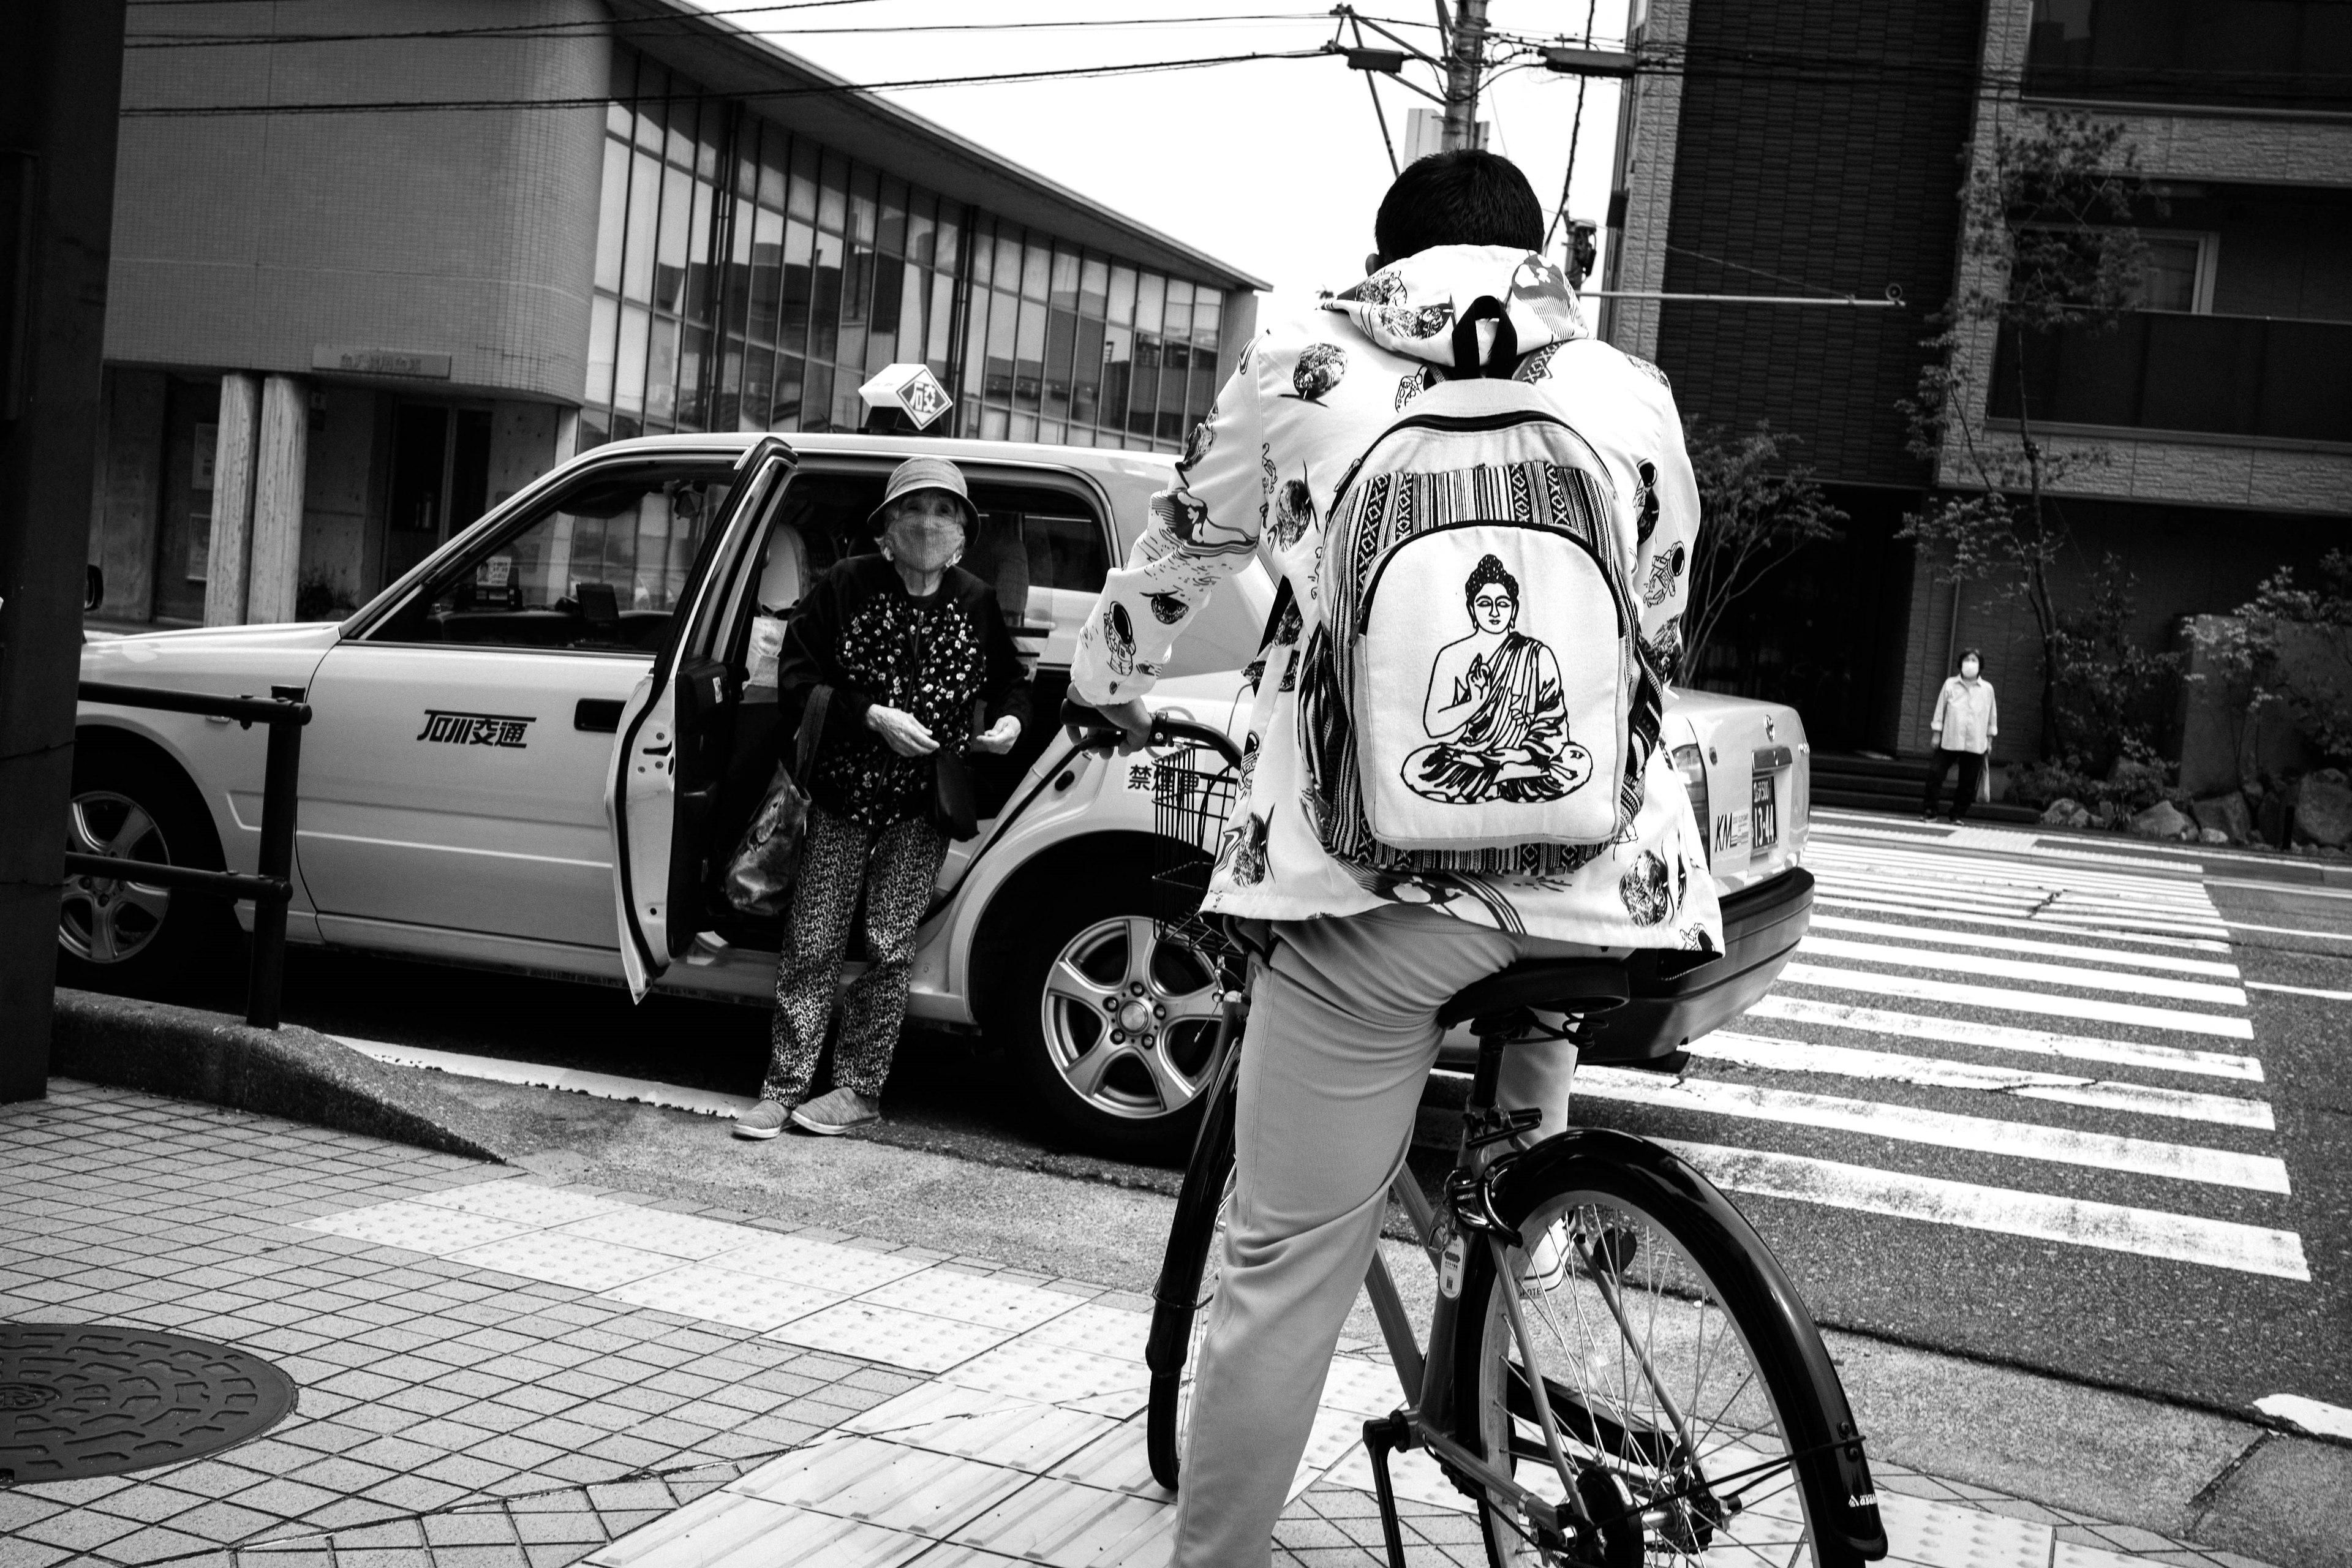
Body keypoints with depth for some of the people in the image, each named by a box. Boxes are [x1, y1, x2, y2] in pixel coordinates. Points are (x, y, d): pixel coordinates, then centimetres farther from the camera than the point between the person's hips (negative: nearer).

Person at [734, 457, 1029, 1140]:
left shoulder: (978, 604, 2)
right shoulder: (846, 586, -5)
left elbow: (1008, 679, 16)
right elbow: (797, 675, -6)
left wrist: (1010, 720, -6)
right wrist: (873, 715, -18)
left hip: (923, 806, 1)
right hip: (842, 795, -1)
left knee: (890, 948, 6)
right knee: (812, 942, 3)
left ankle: (861, 1088, 18)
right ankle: (784, 1086, 12)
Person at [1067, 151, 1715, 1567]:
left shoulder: (1301, 368, 11)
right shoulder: (1637, 396, 17)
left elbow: (1172, 560, 24)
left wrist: (1110, 691, 43)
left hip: (1369, 881, -2)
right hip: (1597, 880, 3)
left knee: (1288, 1267, 6)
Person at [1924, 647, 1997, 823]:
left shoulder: (1987, 689, 4)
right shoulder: (1950, 685, 2)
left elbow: (1992, 716, 11)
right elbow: (1940, 710, 6)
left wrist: (1989, 739, 11)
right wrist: (1936, 734, 3)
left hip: (1976, 744, 1)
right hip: (1950, 741, -1)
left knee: (1968, 783, 3)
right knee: (1935, 774, -6)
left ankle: (1957, 815, 14)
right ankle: (1928, 811, 3)